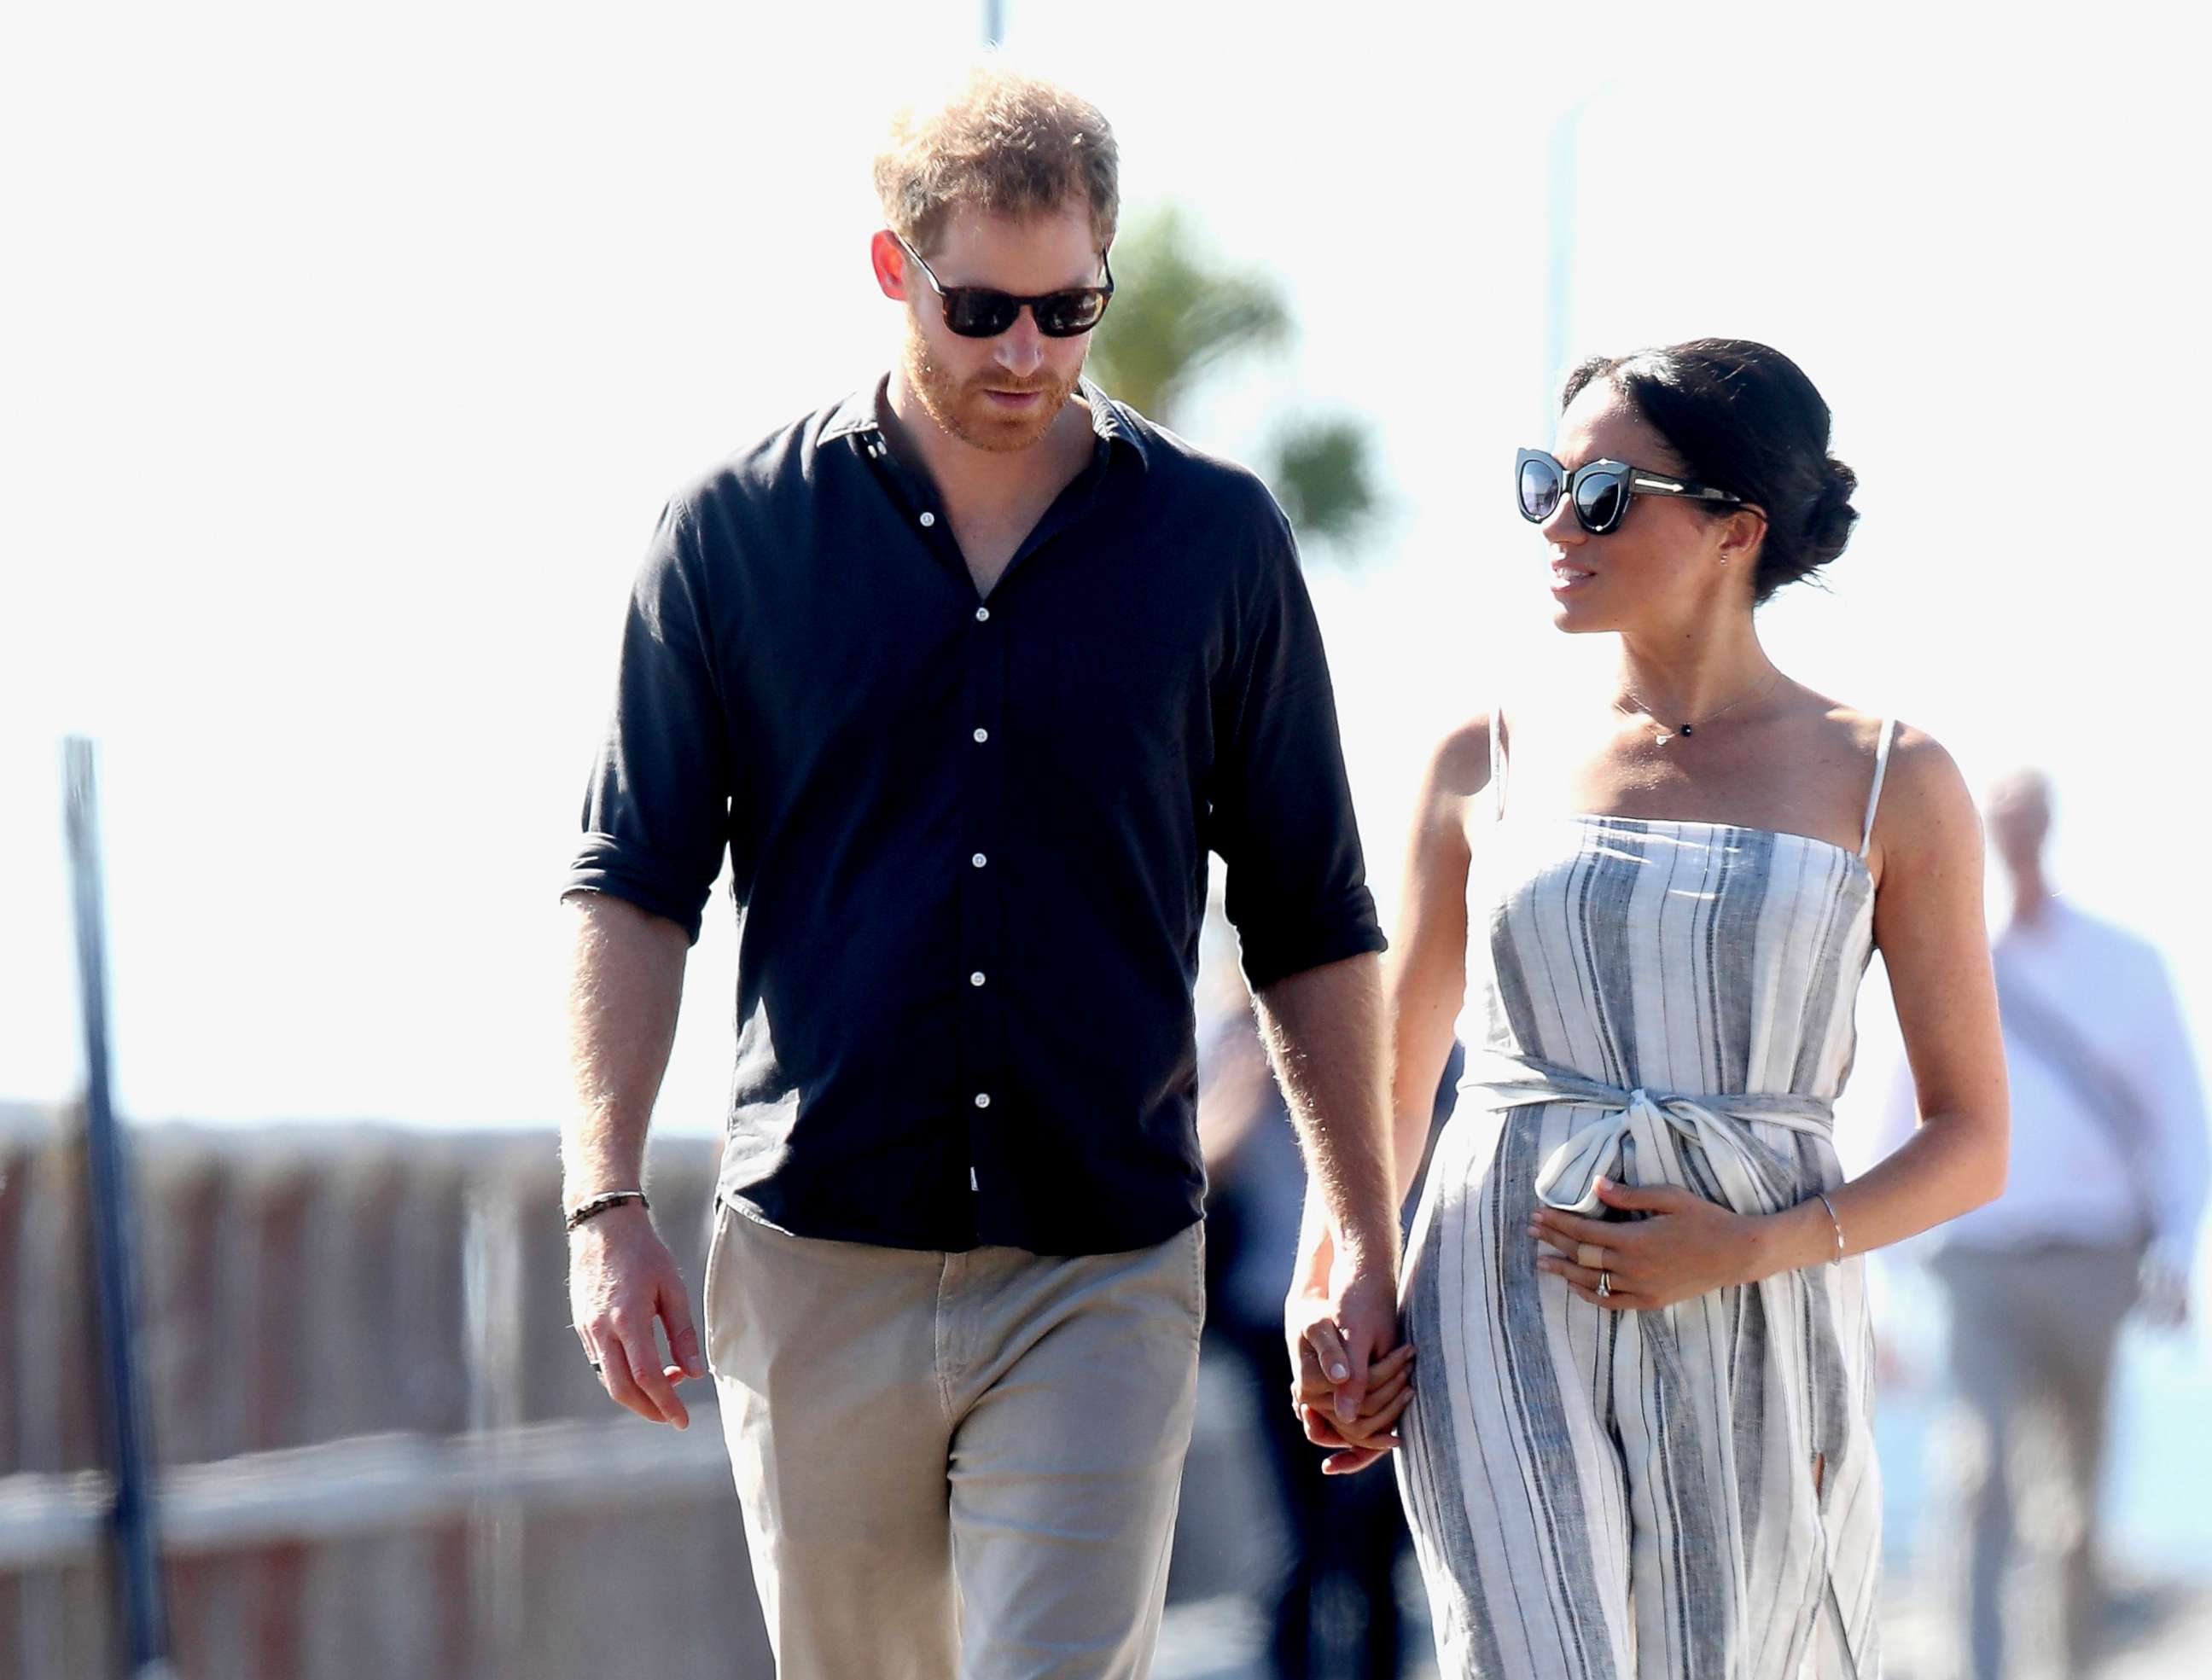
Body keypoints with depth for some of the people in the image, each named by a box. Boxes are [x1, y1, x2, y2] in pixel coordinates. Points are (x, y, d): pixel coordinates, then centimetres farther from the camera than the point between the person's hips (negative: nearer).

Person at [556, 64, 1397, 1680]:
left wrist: (1368, 1242, 6)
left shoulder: (1217, 542, 4)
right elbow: (638, 885, 4)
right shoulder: (738, 532, 3)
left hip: (1103, 1270, -1)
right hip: (817, 1266, 1)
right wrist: (605, 1200, -6)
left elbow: (1310, 922, 9)